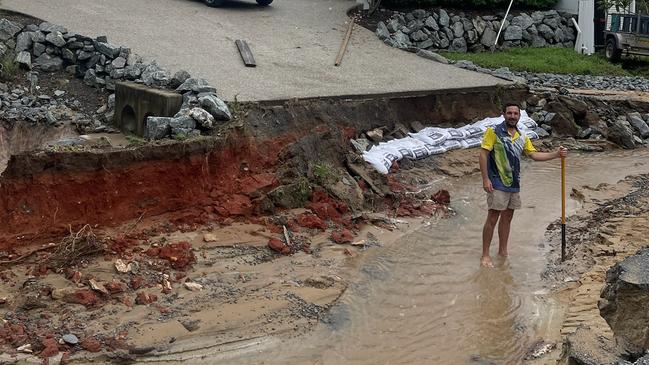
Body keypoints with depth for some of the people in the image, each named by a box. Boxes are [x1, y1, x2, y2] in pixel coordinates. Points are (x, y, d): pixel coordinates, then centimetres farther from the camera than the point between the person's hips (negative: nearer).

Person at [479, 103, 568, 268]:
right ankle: (485, 255, 2)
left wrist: (556, 154, 2)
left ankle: (503, 251, 26)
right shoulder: (494, 132, -8)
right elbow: (483, 154, -12)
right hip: (498, 184, -7)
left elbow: (534, 155, 13)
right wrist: (485, 179, -18)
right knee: (493, 218, -6)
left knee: (507, 217, 14)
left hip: (514, 184, 7)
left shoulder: (522, 137, 12)